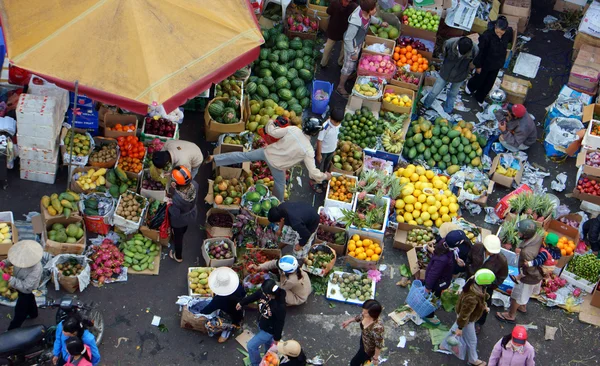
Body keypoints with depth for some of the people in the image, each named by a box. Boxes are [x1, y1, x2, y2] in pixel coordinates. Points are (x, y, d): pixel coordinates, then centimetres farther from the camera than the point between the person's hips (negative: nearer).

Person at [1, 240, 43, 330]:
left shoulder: (36, 270, -45)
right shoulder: (24, 257, -26)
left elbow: (25, 287, -40)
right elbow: (12, 259, -4)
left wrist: (10, 279, -45)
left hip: (27, 291, -7)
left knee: (20, 311, 15)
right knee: (29, 300, 35)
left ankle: (12, 330, 36)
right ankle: (33, 314, 63)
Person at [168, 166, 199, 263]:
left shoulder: (177, 198, -45)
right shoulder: (194, 184, -31)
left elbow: (175, 214, -28)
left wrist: (169, 206, -13)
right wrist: (176, 188, -14)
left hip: (179, 220, -5)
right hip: (191, 214, 5)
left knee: (177, 237, 26)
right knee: (184, 229, 39)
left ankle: (178, 256, 50)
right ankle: (182, 233, 72)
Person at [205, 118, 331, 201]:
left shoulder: (293, 129, -17)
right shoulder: (308, 150, -23)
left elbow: (273, 132, -11)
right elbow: (313, 172, -22)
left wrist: (270, 124, 10)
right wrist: (325, 176, -5)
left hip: (267, 152, 3)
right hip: (277, 165, -3)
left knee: (243, 156, 14)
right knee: (280, 184, 24)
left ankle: (214, 158, 18)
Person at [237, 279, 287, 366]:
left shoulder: (279, 307, -42)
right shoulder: (264, 292, -24)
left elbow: (280, 323, -27)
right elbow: (254, 296, -2)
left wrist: (277, 338, -12)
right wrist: (241, 303, 13)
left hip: (269, 330, -6)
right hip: (261, 324, 6)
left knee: (251, 346, 3)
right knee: (267, 342, 32)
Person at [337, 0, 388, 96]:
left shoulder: (364, 11, -22)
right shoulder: (356, 23, -44)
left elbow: (370, 18, 5)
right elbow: (348, 39, -31)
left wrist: (380, 23, 21)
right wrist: (352, 53, -19)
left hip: (359, 43, 7)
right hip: (352, 46, -7)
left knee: (353, 63, 32)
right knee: (348, 67, 15)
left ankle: (347, 76, 59)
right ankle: (341, 86, 38)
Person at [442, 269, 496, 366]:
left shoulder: (473, 281, -23)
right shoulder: (472, 298, -47)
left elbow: (481, 296, 2)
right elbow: (465, 314, -31)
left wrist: (484, 306, 16)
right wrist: (460, 328, -17)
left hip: (462, 312, 8)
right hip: (467, 319, -8)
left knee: (455, 329, 32)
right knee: (471, 340, 18)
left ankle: (444, 346, 56)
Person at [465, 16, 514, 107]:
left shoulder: (509, 32, -22)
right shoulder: (487, 35, -35)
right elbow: (480, 51, -22)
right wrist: (478, 65, -12)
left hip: (497, 64, 4)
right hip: (485, 63, -4)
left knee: (489, 83, 21)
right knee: (479, 79, 23)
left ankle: (480, 98, 47)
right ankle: (470, 87, 58)